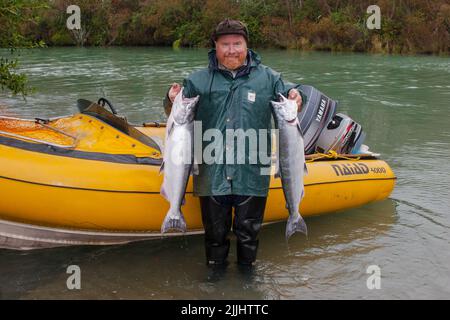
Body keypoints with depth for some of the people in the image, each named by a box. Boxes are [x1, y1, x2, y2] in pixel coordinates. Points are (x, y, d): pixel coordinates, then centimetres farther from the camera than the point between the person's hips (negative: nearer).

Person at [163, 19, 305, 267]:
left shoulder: (267, 78, 5)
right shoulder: (199, 81, 6)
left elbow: (288, 92, 12)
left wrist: (295, 96, -11)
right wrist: (172, 100, -11)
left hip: (251, 175, 0)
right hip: (212, 173, 1)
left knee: (248, 232, 13)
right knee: (215, 232, 15)